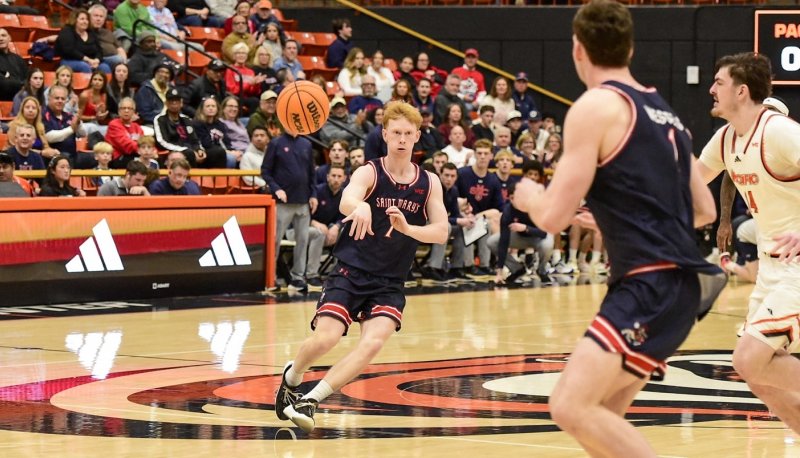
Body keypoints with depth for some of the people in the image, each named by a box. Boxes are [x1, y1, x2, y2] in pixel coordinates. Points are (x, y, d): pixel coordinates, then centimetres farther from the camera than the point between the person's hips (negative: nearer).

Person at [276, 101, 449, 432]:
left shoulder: (429, 182, 3)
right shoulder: (369, 173, -8)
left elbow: (441, 232, -8)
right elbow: (346, 200, -31)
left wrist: (407, 228, -29)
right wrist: (360, 206, -56)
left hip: (389, 283, 3)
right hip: (351, 272, -3)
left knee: (373, 343, -21)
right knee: (325, 339, -18)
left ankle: (311, 400, -12)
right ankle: (291, 378, 15)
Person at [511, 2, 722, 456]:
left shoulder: (596, 107, -8)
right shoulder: (664, 112, 18)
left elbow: (554, 217, -11)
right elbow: (705, 210, 25)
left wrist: (529, 196, 13)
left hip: (651, 284, -9)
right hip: (678, 282, 9)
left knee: (572, 407, -18)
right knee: (602, 416, 17)